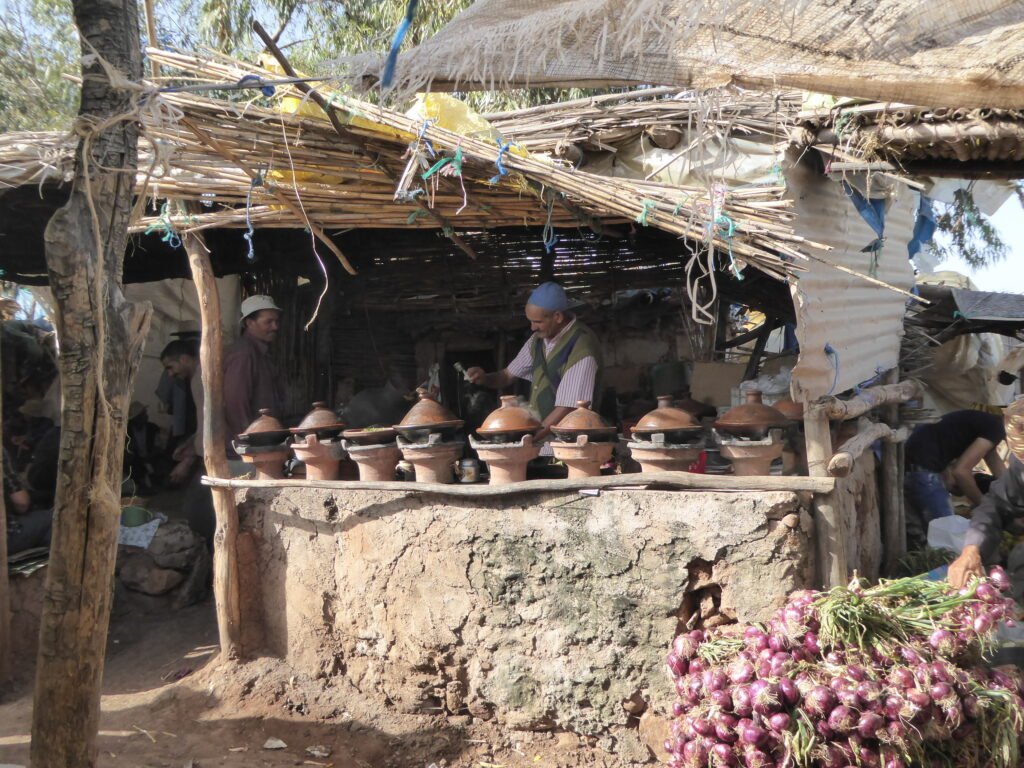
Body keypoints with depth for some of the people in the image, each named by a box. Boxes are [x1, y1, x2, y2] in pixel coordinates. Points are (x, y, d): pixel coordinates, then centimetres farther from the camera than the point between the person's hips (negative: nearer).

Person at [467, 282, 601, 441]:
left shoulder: (581, 346, -15)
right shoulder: (539, 339, 6)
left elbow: (568, 408, -18)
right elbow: (508, 375, 19)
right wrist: (483, 378, 0)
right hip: (537, 431, 6)